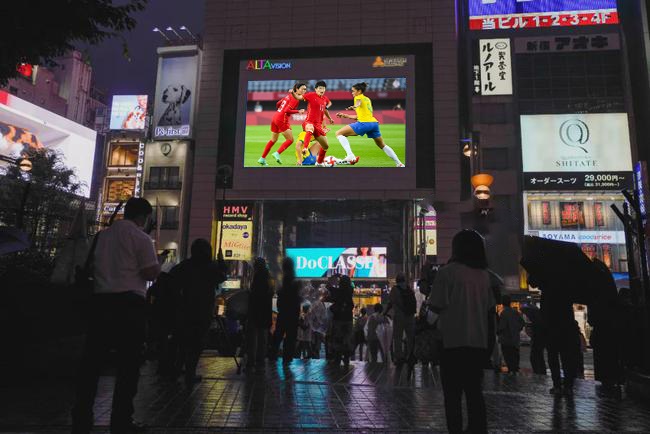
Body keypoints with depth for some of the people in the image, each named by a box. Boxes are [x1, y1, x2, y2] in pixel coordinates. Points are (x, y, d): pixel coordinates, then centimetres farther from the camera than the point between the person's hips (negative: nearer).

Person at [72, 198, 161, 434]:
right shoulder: (140, 238, -6)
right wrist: (156, 263, 8)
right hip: (129, 303, -6)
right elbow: (151, 273, -11)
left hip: (100, 300, 6)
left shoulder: (102, 235, 14)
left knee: (91, 360, 10)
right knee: (128, 362, 2)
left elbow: (91, 267, 21)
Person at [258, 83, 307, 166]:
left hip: (276, 116, 9)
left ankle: (262, 158, 19)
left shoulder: (290, 95, 15)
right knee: (290, 139, 0)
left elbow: (278, 104, 19)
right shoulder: (296, 98, -10)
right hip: (282, 120, -9)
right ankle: (277, 153, -8)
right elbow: (287, 110, -19)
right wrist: (298, 111, -15)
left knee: (273, 140, 18)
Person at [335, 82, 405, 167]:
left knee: (339, 133, -3)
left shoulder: (358, 97, 6)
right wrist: (345, 116, 31)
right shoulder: (367, 99, 29)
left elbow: (358, 103, -21)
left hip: (364, 123, -8)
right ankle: (399, 164, 21)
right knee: (382, 146, 23)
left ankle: (350, 155, -22)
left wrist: (354, 106, -44)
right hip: (374, 123, 8)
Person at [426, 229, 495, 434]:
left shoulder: (448, 271, -10)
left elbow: (437, 306, -11)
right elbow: (489, 305, 15)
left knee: (453, 391, 6)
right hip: (478, 340, 5)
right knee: (474, 388, 16)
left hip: (453, 339, -5)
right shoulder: (484, 275, 7)